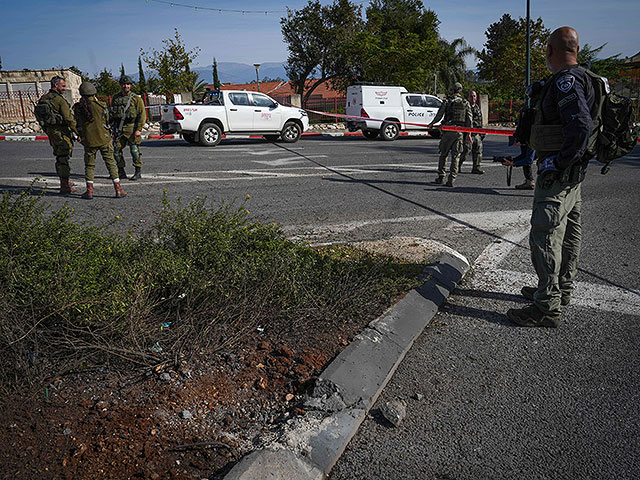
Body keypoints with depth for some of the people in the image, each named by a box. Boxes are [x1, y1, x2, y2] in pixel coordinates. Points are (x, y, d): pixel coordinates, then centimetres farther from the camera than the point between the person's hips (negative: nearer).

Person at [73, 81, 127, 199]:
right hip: (104, 139, -2)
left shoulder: (78, 108, -3)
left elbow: (78, 123, 3)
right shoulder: (100, 106, -10)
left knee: (89, 165, 13)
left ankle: (89, 191, 11)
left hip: (88, 141, 2)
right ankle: (118, 189, 4)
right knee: (111, 163, 6)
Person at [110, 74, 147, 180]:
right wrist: (112, 124, 15)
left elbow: (142, 114, -5)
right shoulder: (115, 98, 13)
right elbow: (111, 112, 22)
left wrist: (139, 129, -12)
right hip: (119, 129, 5)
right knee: (116, 150, 4)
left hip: (132, 128, -5)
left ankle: (138, 172, 5)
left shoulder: (136, 98, -1)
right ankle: (121, 172, 14)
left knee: (135, 150, -4)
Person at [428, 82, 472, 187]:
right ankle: (451, 180, -2)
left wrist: (432, 124, 16)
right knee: (456, 156, 3)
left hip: (448, 131, -2)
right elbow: (469, 119, 5)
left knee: (443, 154, 10)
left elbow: (439, 115, -2)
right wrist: (468, 134, 8)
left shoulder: (447, 102, -2)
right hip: (460, 132, 2)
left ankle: (441, 177, 12)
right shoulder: (466, 103, 7)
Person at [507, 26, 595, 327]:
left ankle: (548, 307, -5)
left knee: (544, 234, -9)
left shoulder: (566, 80, -17)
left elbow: (581, 126, -28)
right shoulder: (581, 78, 16)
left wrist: (556, 164, -23)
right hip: (572, 170, 11)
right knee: (568, 231, 18)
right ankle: (562, 289, 32)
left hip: (559, 172, -11)